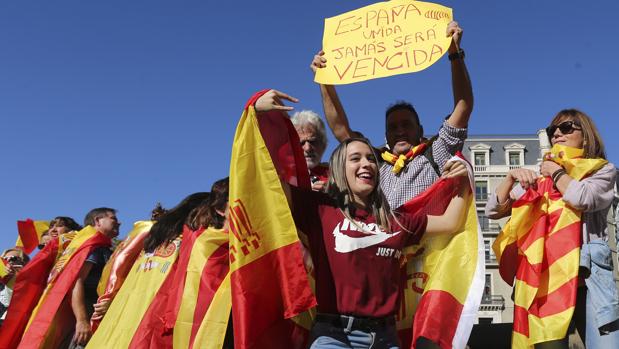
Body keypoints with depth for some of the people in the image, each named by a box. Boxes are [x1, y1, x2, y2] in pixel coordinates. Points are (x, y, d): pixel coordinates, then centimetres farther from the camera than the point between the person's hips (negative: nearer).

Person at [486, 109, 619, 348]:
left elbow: (582, 199, -10)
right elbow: (493, 210, 14)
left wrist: (555, 171, 7)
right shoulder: (539, 176, 21)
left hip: (588, 269, -3)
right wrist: (511, 177, -2)